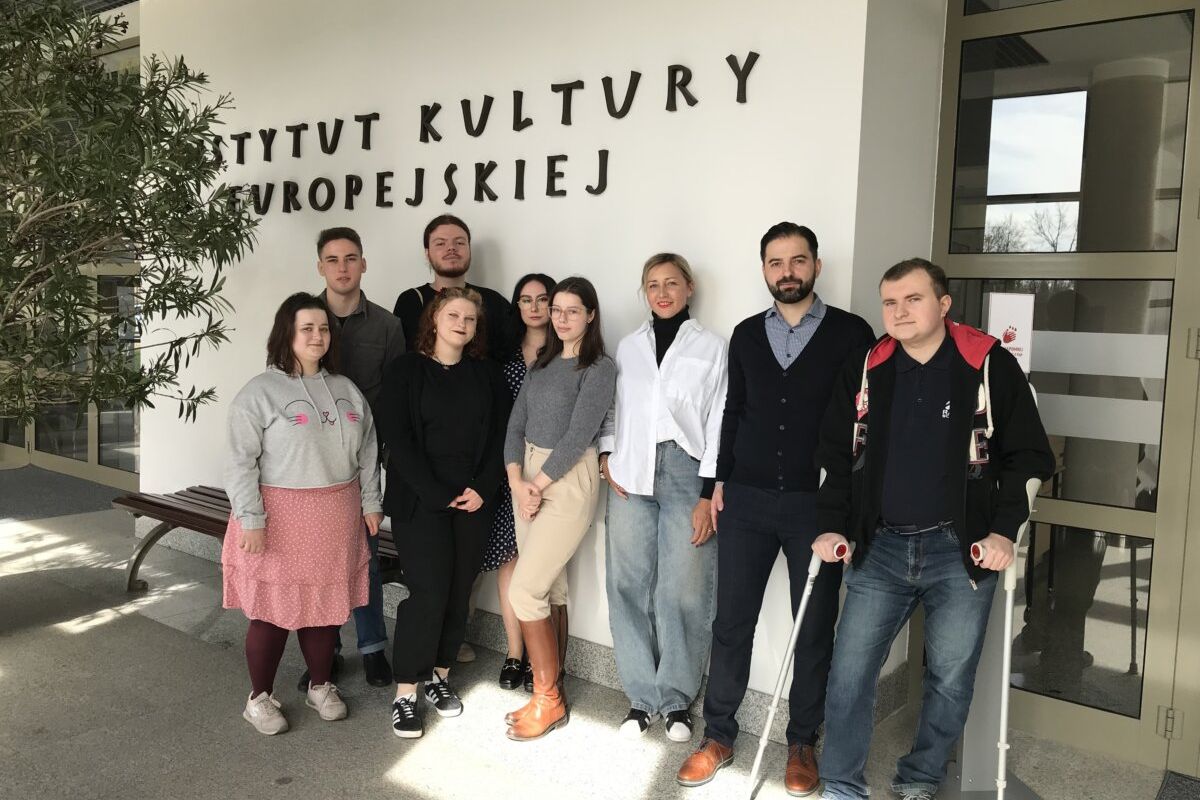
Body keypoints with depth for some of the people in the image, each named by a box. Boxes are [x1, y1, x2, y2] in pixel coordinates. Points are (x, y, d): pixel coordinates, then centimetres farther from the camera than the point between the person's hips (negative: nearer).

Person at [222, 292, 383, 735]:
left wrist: (370, 502, 11)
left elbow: (366, 452, 14)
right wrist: (251, 518, -15)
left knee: (326, 604, 13)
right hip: (280, 517, -4)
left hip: (336, 518, 5)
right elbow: (241, 462, -11)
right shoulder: (260, 392, -7)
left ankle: (321, 686, 32)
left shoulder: (347, 390, 10)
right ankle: (260, 697, 23)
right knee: (273, 608, 4)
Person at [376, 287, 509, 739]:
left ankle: (439, 675, 24)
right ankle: (405, 694, 4)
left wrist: (483, 489, -7)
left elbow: (500, 435, 7)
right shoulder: (406, 371, 0)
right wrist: (439, 494, -13)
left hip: (474, 500, 4)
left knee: (459, 592, 6)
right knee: (428, 592, -8)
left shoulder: (487, 374, 10)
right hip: (420, 500, -3)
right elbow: (397, 439, -8)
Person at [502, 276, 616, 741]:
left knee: (524, 590, -8)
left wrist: (538, 484, -12)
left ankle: (548, 701, 7)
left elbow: (578, 436, -15)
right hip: (527, 477, 7)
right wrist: (517, 480, -7)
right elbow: (516, 424, 7)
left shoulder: (599, 369, -8)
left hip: (568, 481, -7)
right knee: (550, 589, 11)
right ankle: (550, 693, 22)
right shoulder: (543, 363, 12)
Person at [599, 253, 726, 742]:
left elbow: (719, 424, 0)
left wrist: (708, 495, -6)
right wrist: (607, 455, 2)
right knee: (629, 585, 1)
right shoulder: (628, 347, 14)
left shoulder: (711, 347, 4)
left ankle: (676, 698, 15)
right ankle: (642, 696, 16)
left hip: (687, 472, -3)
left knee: (684, 591, -3)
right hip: (631, 477, 3)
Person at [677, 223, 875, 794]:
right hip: (747, 501, 3)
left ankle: (802, 744, 26)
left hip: (817, 504, -2)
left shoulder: (851, 333, -2)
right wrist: (722, 480, 10)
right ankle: (718, 736, 22)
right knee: (731, 622, 7)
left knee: (814, 629, 8)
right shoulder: (746, 334, 9)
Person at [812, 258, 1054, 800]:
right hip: (879, 548, 2)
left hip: (960, 551, -1)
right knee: (848, 673, 1)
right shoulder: (864, 370, 4)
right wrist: (832, 527, 2)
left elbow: (1028, 455, 0)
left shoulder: (991, 365, -4)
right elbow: (835, 455, 10)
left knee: (950, 680, 9)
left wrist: (1005, 530, -9)